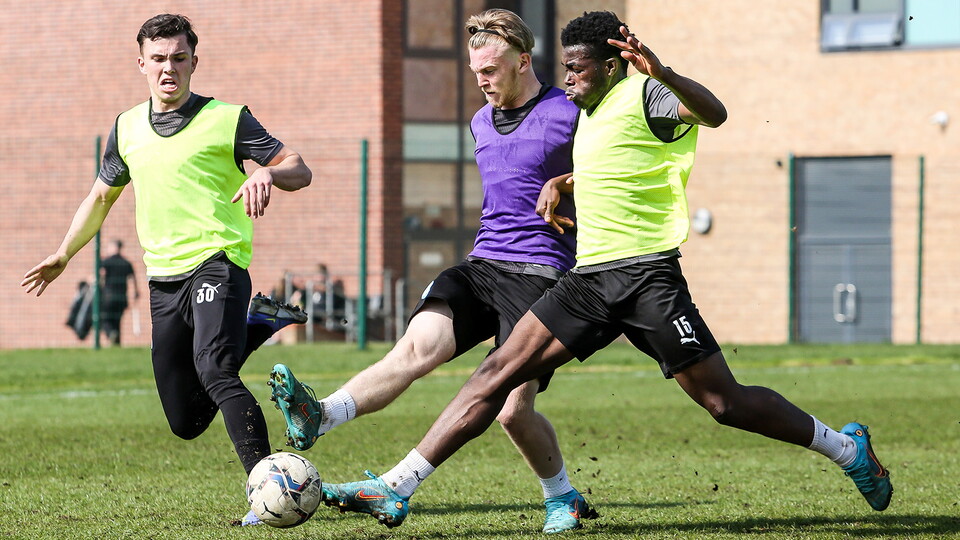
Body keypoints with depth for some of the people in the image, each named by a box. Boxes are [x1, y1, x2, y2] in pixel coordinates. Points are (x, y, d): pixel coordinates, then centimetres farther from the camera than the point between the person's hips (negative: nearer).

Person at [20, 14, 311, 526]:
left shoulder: (227, 119, -1)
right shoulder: (127, 128, 14)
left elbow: (298, 170, -4)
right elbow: (101, 196, 30)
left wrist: (267, 174, -26)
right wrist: (62, 256, 34)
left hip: (216, 263, -6)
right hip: (164, 279, 6)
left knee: (213, 371, -32)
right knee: (186, 422, 6)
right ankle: (254, 327, 30)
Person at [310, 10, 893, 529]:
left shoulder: (643, 95, -6)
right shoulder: (590, 111, 19)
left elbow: (713, 113, -26)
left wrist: (663, 75, -42)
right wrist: (557, 183, 23)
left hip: (646, 274, -8)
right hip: (589, 277, 8)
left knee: (724, 402, -7)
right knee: (499, 371, -4)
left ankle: (847, 447, 14)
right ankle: (398, 490, -10)